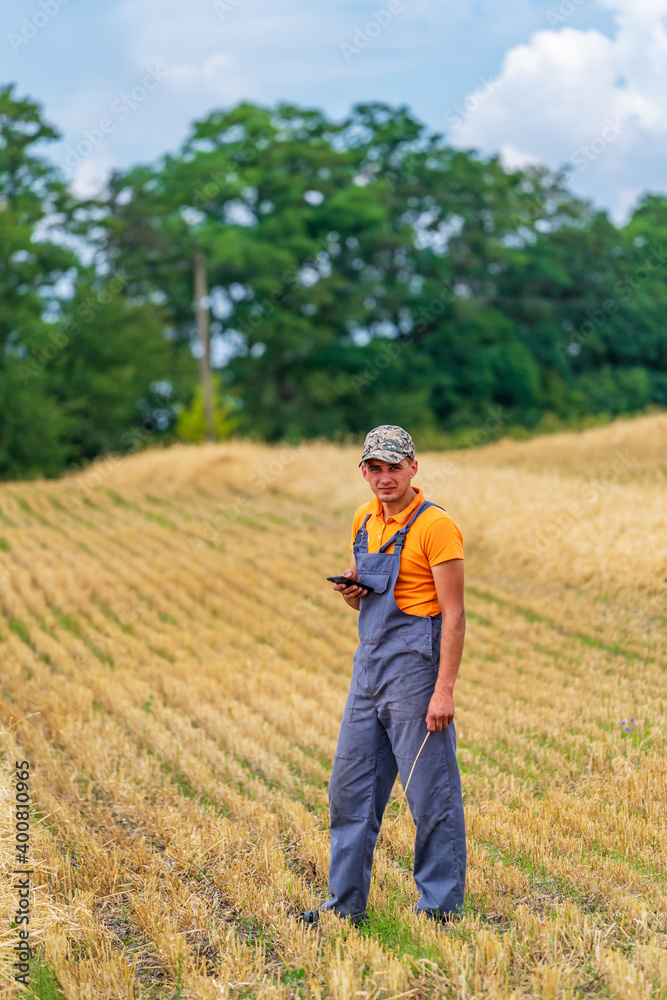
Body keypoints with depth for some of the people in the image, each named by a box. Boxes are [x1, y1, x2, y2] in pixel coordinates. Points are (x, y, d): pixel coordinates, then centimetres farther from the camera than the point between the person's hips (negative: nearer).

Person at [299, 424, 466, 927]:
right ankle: (346, 904, 21)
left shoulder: (435, 526, -11)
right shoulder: (365, 521, 12)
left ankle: (441, 908, 10)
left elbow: (454, 614, -14)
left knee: (432, 795, -1)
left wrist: (445, 691, -19)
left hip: (415, 669, -8)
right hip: (369, 668, 8)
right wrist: (351, 591, 0)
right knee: (350, 789, 11)